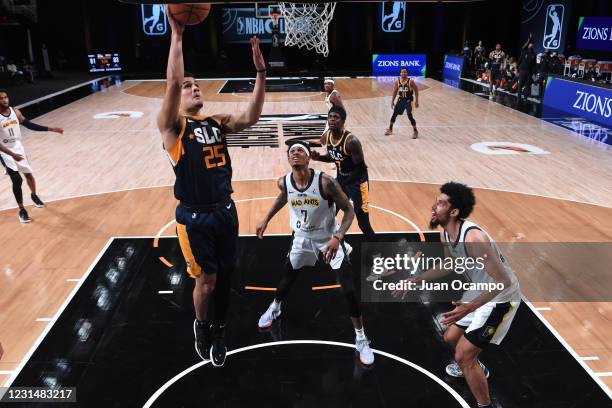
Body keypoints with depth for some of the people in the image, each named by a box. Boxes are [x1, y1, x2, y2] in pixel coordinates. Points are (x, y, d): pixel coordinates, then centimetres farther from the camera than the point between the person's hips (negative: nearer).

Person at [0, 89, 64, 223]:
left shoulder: (15, 111, -4)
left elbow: (29, 125, 6)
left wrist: (51, 129, 1)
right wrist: (12, 154, -32)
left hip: (18, 147, 5)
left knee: (28, 174, 18)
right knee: (17, 179, -13)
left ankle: (34, 195, 48)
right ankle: (22, 210, 1)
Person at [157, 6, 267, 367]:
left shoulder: (217, 122, 7)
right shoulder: (172, 126, -8)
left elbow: (251, 118, -9)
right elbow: (172, 83, -23)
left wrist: (261, 73, -17)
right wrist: (177, 35, -25)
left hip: (225, 211, 5)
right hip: (195, 217, -4)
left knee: (225, 276, 15)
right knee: (206, 280, 7)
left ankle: (219, 330, 38)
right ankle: (202, 327, 37)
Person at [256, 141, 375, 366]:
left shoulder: (325, 182, -30)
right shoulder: (284, 183, -16)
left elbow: (348, 210, -21)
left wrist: (337, 238, -35)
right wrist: (266, 220, 15)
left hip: (329, 239, -3)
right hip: (302, 238, 4)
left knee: (349, 290, -6)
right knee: (288, 276, 21)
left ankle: (361, 339, 13)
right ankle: (274, 308, 53)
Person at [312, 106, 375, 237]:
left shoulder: (351, 141, -28)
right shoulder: (326, 136, -6)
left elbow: (361, 168, -23)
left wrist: (343, 184, -24)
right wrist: (318, 157, -8)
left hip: (357, 181, -7)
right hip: (340, 178, 7)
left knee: (363, 224, -5)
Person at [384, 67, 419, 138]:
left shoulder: (410, 81, -14)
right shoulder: (398, 82, -2)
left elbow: (416, 91, -8)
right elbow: (395, 92, 8)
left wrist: (416, 101, -11)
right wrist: (392, 101, 5)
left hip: (408, 100, -4)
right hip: (401, 99, 4)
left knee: (410, 116, -11)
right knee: (394, 114, 8)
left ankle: (415, 131, 3)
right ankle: (390, 130, 25)